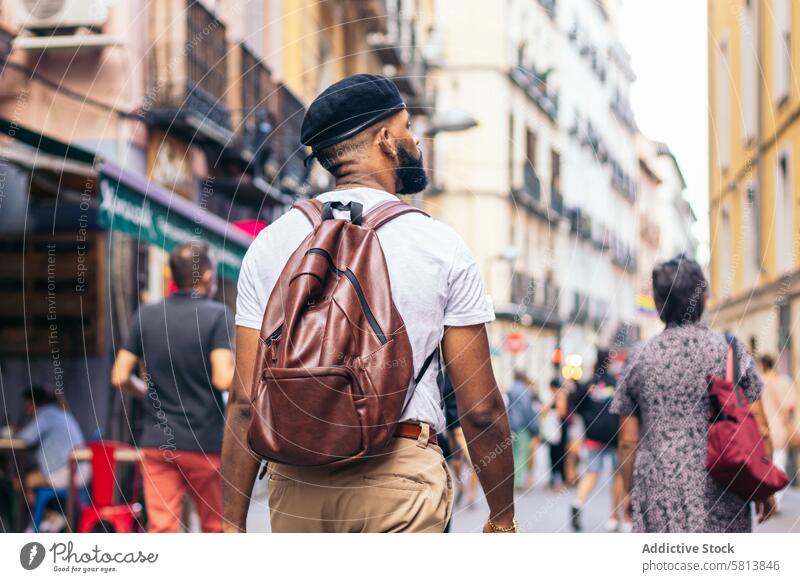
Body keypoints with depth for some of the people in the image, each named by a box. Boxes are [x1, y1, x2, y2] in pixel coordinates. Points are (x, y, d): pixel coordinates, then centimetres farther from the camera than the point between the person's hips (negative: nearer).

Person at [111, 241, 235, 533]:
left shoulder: (146, 316, 4)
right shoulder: (216, 315, -9)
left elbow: (120, 377, 3)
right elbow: (224, 380, -18)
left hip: (157, 441, 3)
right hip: (205, 443, -3)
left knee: (161, 528, 0)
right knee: (215, 528, 13)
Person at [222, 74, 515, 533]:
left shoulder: (271, 243, 6)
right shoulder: (441, 245, 0)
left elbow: (246, 401, 2)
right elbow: (481, 409, 0)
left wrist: (233, 524, 6)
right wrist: (503, 520, 11)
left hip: (296, 478, 3)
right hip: (400, 474, -3)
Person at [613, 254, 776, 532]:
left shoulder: (638, 359, 3)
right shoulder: (731, 350, -1)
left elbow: (628, 441, 5)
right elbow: (759, 432, 0)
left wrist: (629, 491, 18)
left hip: (658, 497, 1)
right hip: (720, 497, -1)